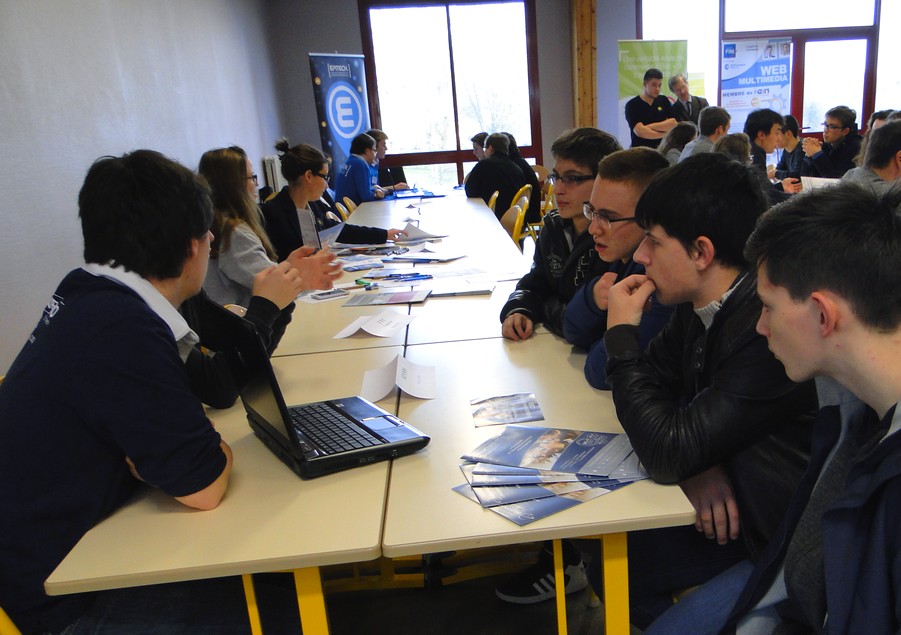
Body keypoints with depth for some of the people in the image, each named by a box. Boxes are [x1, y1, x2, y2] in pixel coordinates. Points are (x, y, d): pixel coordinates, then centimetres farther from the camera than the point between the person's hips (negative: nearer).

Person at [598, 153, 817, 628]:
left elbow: (666, 455, -30)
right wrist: (694, 460, -15)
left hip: (774, 534, -7)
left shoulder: (774, 327, -32)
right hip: (726, 498, 7)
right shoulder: (698, 306, -4)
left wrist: (621, 335, -22)